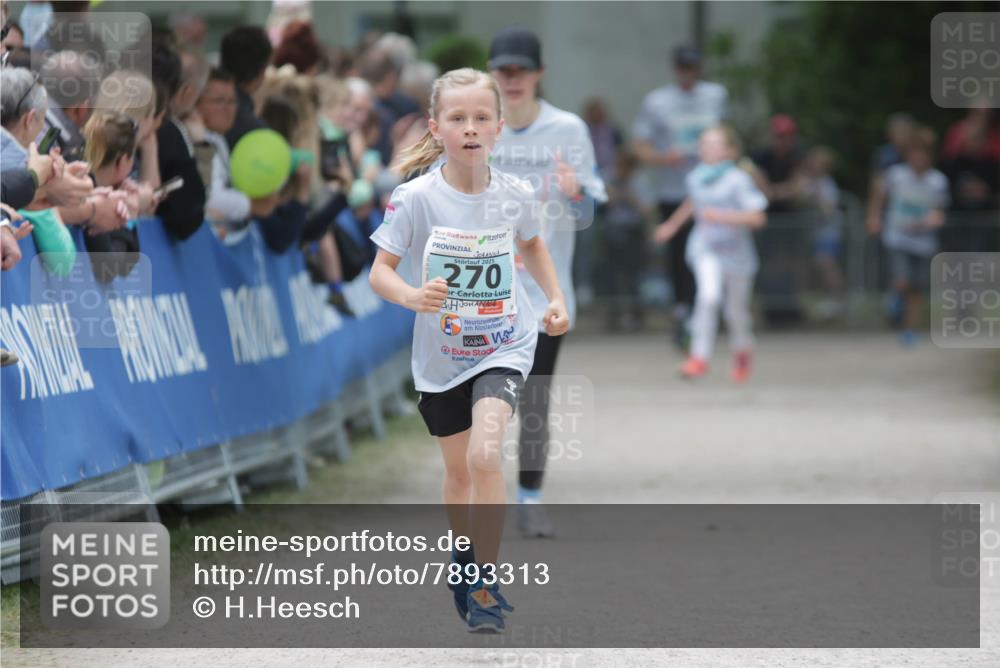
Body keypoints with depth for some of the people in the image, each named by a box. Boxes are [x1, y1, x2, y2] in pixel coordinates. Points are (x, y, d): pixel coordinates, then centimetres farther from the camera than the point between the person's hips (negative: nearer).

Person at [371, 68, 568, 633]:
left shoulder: (514, 194, -8)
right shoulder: (415, 198, -15)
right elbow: (381, 270, -12)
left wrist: (556, 298, 4)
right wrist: (413, 296, -32)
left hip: (504, 347, -1)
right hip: (442, 354, 1)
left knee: (485, 455, -23)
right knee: (458, 469, 16)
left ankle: (486, 585, -10)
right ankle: (465, 560, 44)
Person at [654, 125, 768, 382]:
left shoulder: (738, 180, -17)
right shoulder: (696, 177, -2)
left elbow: (757, 218, -22)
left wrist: (721, 216, -30)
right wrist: (673, 224, 31)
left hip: (735, 252, -2)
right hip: (705, 247, 2)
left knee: (736, 311, 12)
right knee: (708, 295, -24)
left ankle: (742, 352, 42)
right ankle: (700, 357, -20)